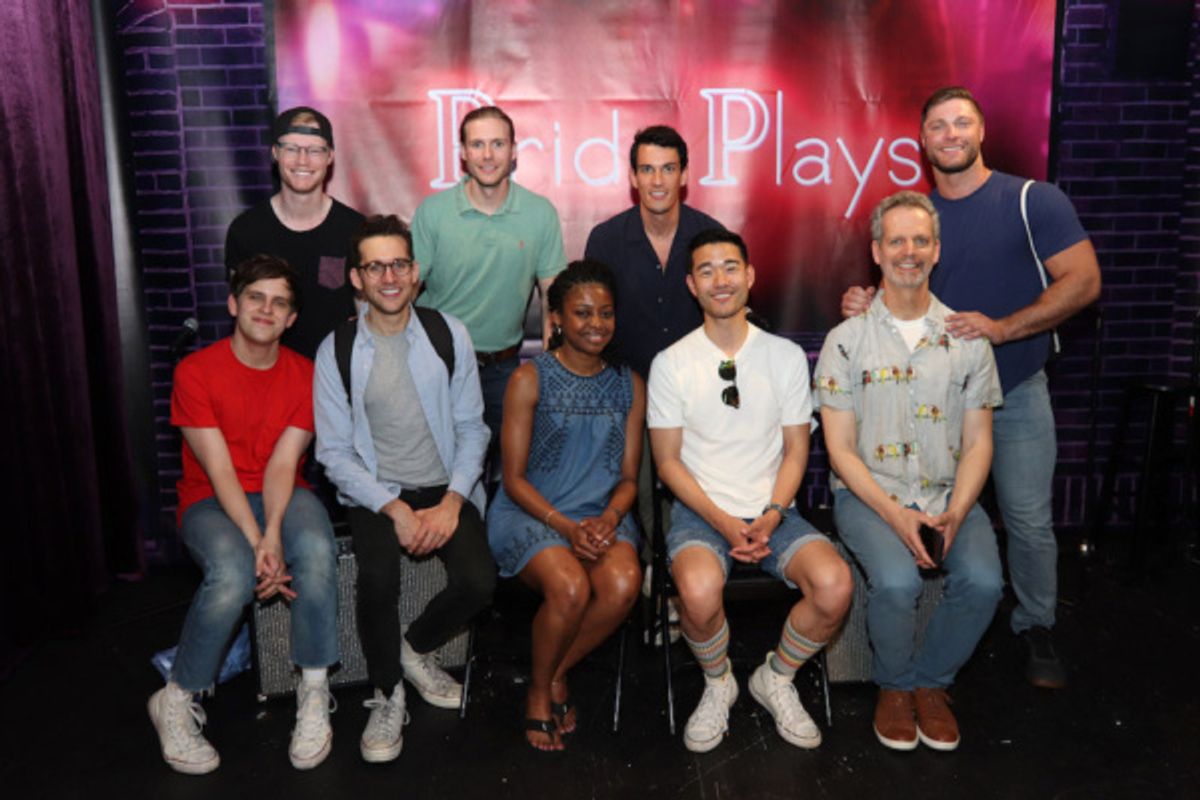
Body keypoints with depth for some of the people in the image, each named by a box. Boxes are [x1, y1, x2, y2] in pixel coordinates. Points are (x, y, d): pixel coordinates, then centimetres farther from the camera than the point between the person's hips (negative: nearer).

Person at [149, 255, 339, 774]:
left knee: (317, 550, -32)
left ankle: (313, 692, -15)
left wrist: (273, 533, -26)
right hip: (211, 500, -2)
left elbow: (282, 463, -9)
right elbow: (219, 470, -15)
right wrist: (255, 542, -25)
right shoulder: (195, 371, -8)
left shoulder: (304, 376, 1)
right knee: (232, 575, -34)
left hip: (281, 495, 2)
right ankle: (176, 701, -7)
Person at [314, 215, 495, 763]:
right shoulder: (337, 350, -3)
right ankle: (387, 694, 2)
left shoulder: (448, 334, 1)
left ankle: (416, 648, 13)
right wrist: (395, 510, -16)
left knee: (478, 580, -21)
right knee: (378, 581, -28)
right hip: (376, 493, -1)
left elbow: (471, 428, 1)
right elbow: (335, 453, -3)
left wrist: (451, 503, -12)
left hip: (447, 487, 1)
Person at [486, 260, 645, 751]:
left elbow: (628, 476, 10)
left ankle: (558, 673, 1)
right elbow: (515, 478, -4)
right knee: (570, 587, -32)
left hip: (601, 515, 3)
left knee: (624, 583, -29)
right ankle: (540, 689, 0)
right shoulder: (530, 379, -1)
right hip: (529, 512, -3)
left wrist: (609, 518, -11)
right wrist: (567, 527, -17)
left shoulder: (629, 385, 10)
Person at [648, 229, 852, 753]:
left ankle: (776, 679, 7)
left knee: (834, 584, -25)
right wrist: (723, 522, -13)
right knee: (699, 591, -33)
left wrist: (772, 515, -10)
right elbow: (668, 460, -1)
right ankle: (718, 684, 3)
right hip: (699, 511, -2)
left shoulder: (786, 356, 6)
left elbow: (795, 449, 6)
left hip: (772, 512, 2)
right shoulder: (670, 364, 0)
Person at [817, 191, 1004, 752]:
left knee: (983, 581, -24)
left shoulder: (967, 339, 7)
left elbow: (977, 443, 6)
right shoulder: (847, 340, 0)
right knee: (897, 581, -29)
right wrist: (896, 515, -16)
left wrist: (955, 514, -12)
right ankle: (894, 685, 3)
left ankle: (931, 681, 5)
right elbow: (840, 448, -3)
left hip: (949, 496, 3)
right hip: (869, 495, -2)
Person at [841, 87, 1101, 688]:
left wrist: (1002, 328, -24)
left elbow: (1083, 280, -12)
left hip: (1014, 392, -3)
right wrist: (864, 307, -10)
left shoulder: (1033, 201, -6)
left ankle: (1037, 629, 21)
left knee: (1029, 521, 0)